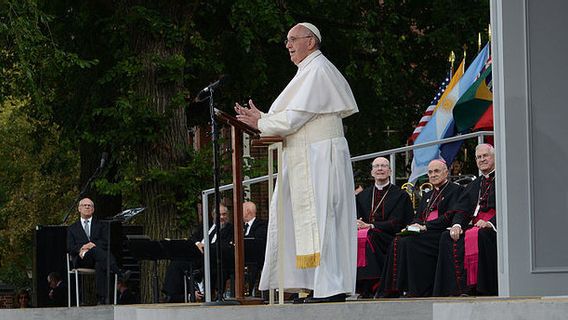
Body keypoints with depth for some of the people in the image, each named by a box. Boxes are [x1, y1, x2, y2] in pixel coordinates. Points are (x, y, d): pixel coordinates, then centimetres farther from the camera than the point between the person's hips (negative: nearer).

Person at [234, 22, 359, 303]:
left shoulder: (317, 72, -12)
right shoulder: (309, 71, 20)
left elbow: (294, 118, -17)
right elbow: (294, 119, 18)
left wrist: (261, 124, -5)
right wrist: (262, 118, 8)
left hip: (319, 159, -10)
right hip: (306, 160, 10)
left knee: (320, 221, -10)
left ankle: (330, 288, -11)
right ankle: (328, 286, 8)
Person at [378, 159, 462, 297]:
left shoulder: (455, 190, 4)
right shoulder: (427, 196, 28)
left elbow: (450, 216, -9)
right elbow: (418, 218, 22)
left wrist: (425, 226, -14)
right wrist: (412, 226, -3)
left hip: (441, 234, -7)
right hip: (424, 234, 7)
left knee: (410, 243, -31)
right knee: (397, 242, -21)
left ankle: (417, 291, -30)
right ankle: (394, 290, -26)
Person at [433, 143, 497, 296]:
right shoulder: (473, 185, 25)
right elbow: (462, 210, 13)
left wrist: (489, 223, -21)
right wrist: (457, 225, -9)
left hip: (495, 227, -6)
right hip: (474, 225, 6)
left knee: (475, 236, -36)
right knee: (447, 237, -21)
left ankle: (475, 287, -33)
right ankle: (458, 288, -26)